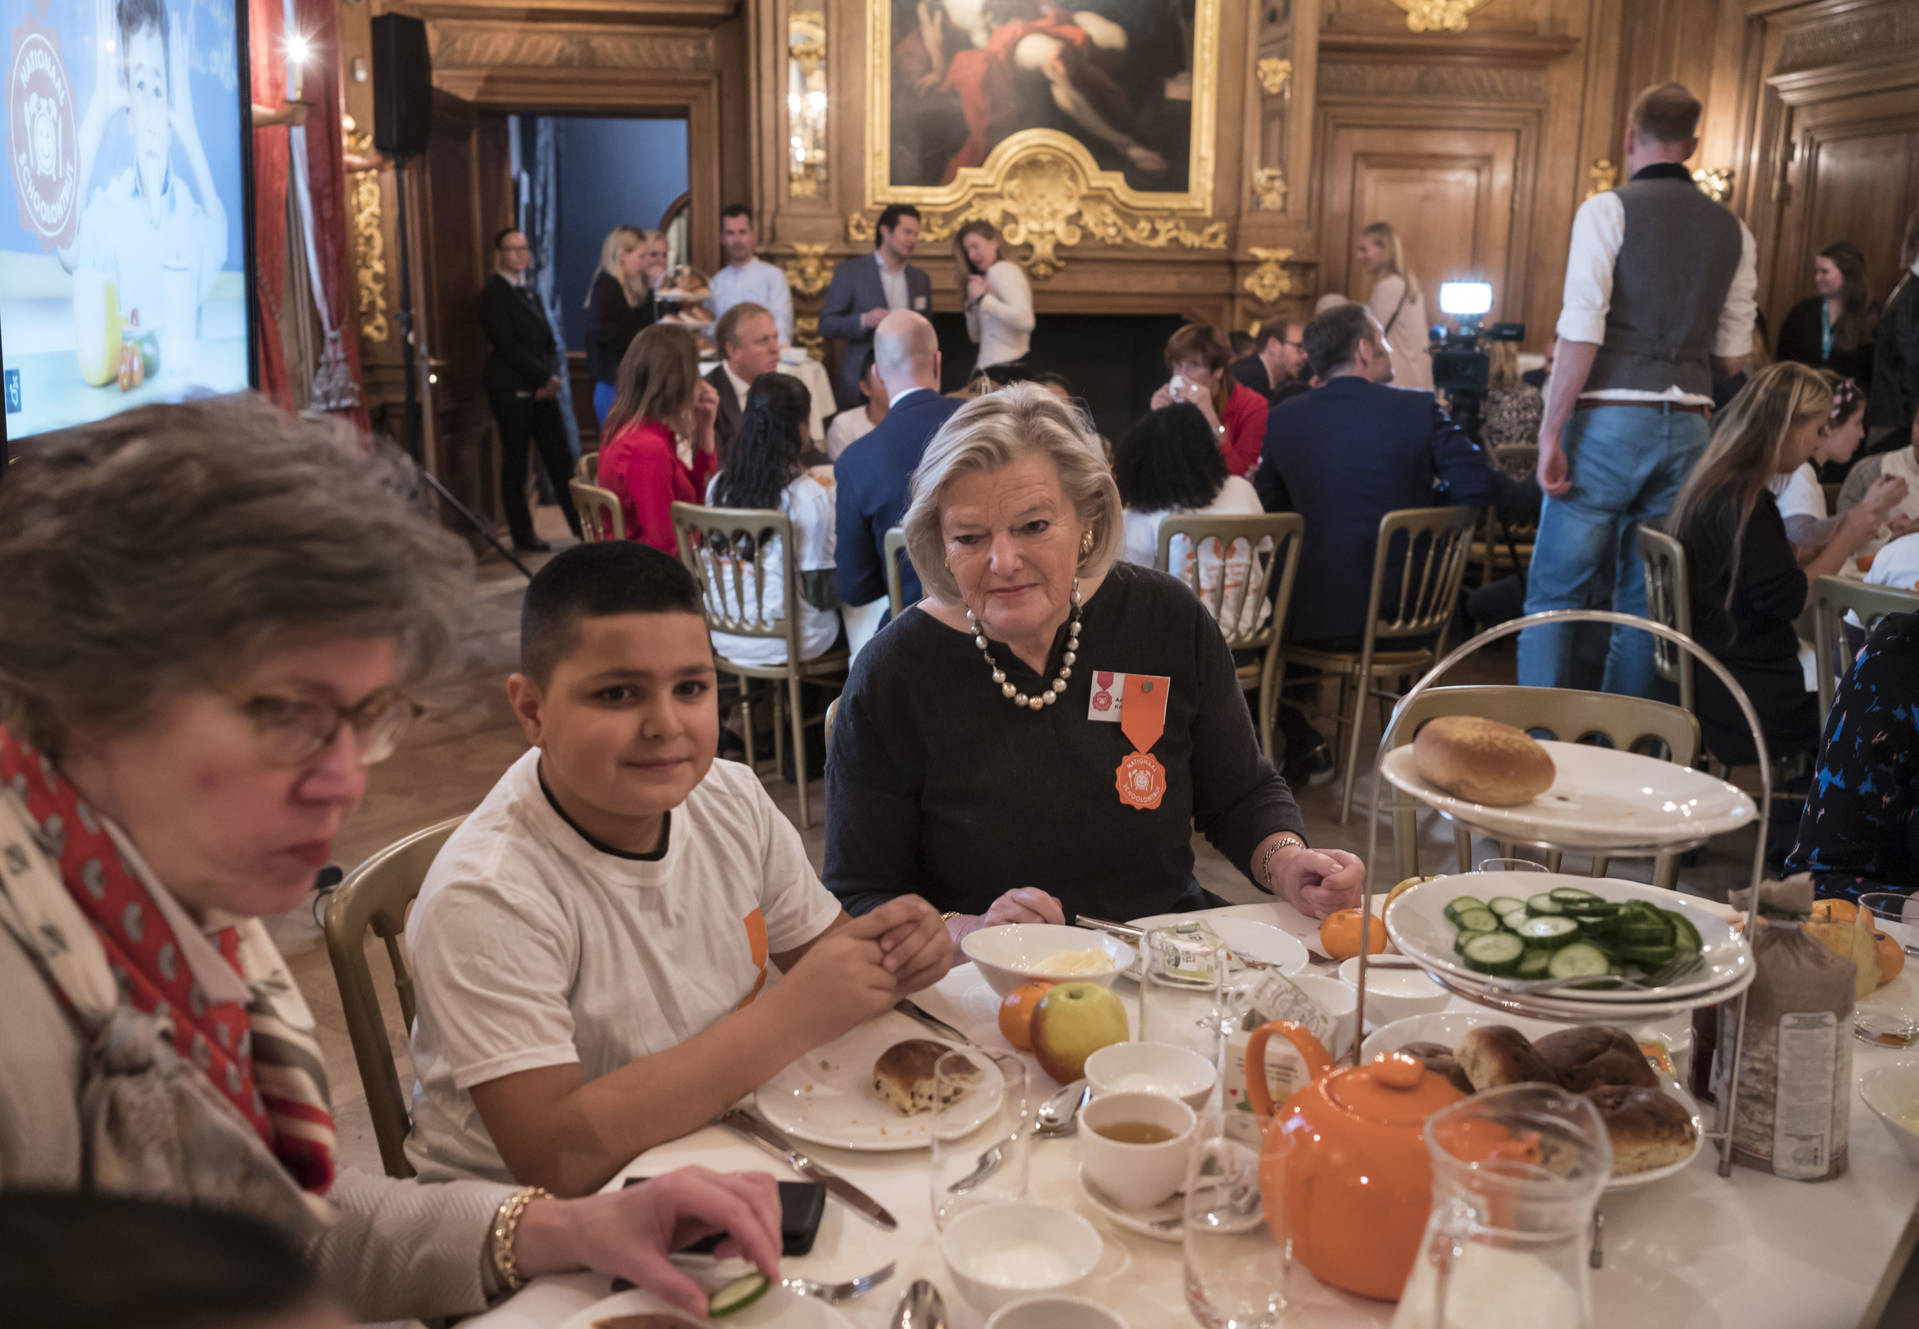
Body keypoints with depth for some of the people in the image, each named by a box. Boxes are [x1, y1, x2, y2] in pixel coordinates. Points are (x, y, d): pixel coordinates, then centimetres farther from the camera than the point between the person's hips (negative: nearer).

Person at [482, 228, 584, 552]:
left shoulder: (529, 292, 17)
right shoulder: (495, 292, -6)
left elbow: (548, 342, 15)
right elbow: (507, 346, -14)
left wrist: (552, 376, -4)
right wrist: (546, 377, -13)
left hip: (541, 388, 7)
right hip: (512, 389, -7)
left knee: (560, 460, 4)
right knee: (515, 463, 1)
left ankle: (581, 526, 7)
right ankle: (522, 535, 7)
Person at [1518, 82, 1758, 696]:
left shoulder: (1607, 209, -4)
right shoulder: (1733, 231, 12)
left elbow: (1581, 333, -13)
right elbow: (1732, 357, 12)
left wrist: (1551, 434, -12)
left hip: (1611, 421, -5)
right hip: (1688, 428, 5)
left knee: (1554, 593, 2)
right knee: (1644, 601, 12)